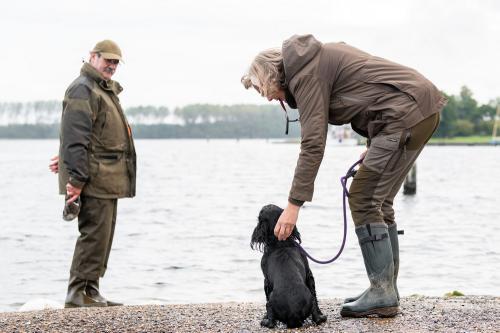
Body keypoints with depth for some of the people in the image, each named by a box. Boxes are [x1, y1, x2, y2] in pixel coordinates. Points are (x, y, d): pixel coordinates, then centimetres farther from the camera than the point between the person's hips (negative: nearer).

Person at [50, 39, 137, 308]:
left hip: (107, 178, 10)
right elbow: (76, 137, -19)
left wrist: (68, 159, 28)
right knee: (95, 233, -11)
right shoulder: (83, 90, -11)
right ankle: (80, 293, -7)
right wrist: (77, 178, -24)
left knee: (103, 235, 10)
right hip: (94, 176, -10)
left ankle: (90, 292, 14)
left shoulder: (105, 90, 23)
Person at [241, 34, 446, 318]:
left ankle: (383, 294, -7)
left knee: (363, 199, -7)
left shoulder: (306, 73, -10)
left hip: (405, 112, -10)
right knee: (378, 202, 13)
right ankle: (387, 290, 15)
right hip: (424, 108, 10)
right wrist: (377, 145, 16)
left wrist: (293, 206, -17)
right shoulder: (319, 56, 19)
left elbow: (313, 145, -17)